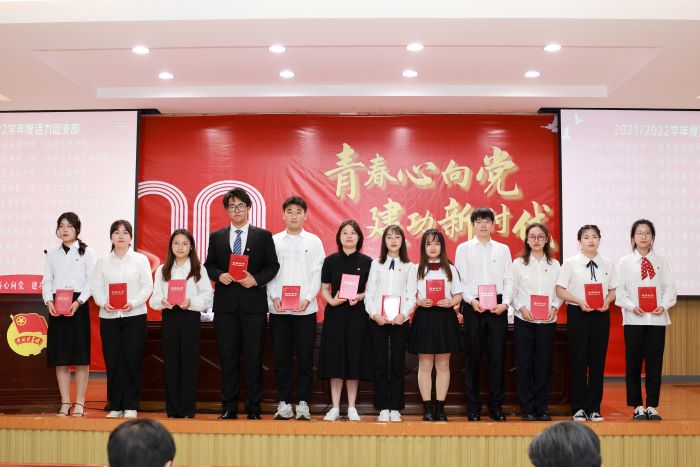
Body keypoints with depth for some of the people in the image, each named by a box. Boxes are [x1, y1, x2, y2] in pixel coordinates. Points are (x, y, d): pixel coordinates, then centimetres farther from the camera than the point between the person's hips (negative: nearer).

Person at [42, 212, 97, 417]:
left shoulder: (86, 252, 3)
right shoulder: (52, 254, 14)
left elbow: (91, 281, -4)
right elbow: (47, 281, 9)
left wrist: (78, 302, -17)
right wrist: (48, 301, -8)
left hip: (78, 305, -3)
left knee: (80, 355, -1)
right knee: (59, 356, 4)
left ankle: (80, 403, 6)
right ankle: (65, 402, 12)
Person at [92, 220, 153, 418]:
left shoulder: (141, 259, 6)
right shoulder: (103, 261, 13)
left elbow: (147, 286, -1)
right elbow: (96, 287, 6)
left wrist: (133, 303, -16)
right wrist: (104, 303, -13)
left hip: (134, 315, -2)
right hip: (109, 316, 2)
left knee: (132, 360, -4)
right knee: (112, 361, 1)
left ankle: (131, 406, 5)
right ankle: (115, 406, 10)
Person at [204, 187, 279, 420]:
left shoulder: (264, 236, 6)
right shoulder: (216, 237, 11)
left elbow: (272, 266, 3)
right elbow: (209, 265, 12)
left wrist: (256, 279, -13)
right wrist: (219, 275, -9)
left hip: (253, 302, -1)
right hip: (225, 303, 2)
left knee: (253, 357, 1)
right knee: (228, 357, 4)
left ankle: (253, 408, 9)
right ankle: (229, 407, 12)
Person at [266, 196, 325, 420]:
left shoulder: (314, 241, 6)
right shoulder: (274, 241, 8)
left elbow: (317, 274, 1)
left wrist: (307, 299, -11)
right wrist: (274, 297, -9)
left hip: (306, 309, -1)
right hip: (278, 308, 1)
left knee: (305, 357, 1)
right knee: (281, 357, 4)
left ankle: (303, 403, 9)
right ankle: (284, 403, 11)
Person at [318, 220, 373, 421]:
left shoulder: (367, 261, 3)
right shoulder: (330, 260, 5)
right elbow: (324, 289, 6)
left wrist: (359, 297, -14)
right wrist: (332, 301, -13)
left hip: (358, 315, 0)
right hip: (335, 314, 1)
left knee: (355, 358, 1)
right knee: (335, 358, 1)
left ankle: (352, 407, 12)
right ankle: (335, 407, 9)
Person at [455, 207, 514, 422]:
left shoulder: (503, 249, 12)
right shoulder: (463, 248, 8)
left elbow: (509, 279, 7)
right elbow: (459, 279, 1)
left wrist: (504, 303, -7)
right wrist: (471, 300, -12)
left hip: (498, 307, 1)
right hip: (473, 306, -1)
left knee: (497, 355, 2)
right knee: (473, 356, 1)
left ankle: (496, 406, 10)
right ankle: (473, 407, 7)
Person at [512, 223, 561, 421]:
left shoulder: (554, 265, 9)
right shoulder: (518, 263, 4)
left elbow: (560, 291, 8)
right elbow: (511, 291, 2)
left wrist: (554, 307, -9)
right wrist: (521, 308, -12)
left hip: (547, 321, 2)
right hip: (524, 320, -1)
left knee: (544, 364, 3)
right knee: (524, 364, -1)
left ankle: (541, 408, 13)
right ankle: (527, 409, 7)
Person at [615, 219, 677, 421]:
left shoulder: (661, 261, 8)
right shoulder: (625, 262, 4)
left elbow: (669, 287, 5)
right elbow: (619, 290, 0)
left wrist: (664, 306, -11)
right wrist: (632, 306, -15)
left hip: (657, 319, 1)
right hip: (633, 319, -1)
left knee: (655, 362, 4)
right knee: (633, 364, 3)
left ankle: (652, 406, 12)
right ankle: (637, 406, 13)